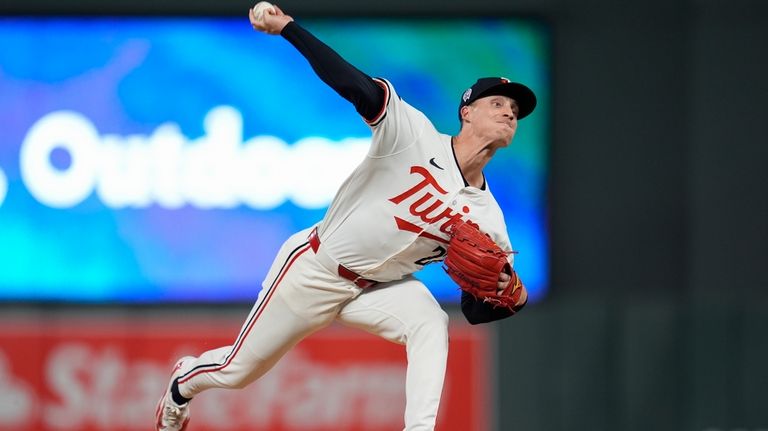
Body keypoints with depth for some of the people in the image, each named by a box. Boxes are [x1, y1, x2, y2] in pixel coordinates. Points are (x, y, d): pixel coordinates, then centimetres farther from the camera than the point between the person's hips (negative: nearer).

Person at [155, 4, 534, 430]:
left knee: (431, 323, -30)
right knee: (237, 371, 12)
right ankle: (185, 380, 47)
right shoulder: (415, 134, -19)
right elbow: (356, 86, -30)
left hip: (377, 288, 3)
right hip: (314, 267, -3)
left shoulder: (486, 218, -7)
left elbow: (475, 309, -7)